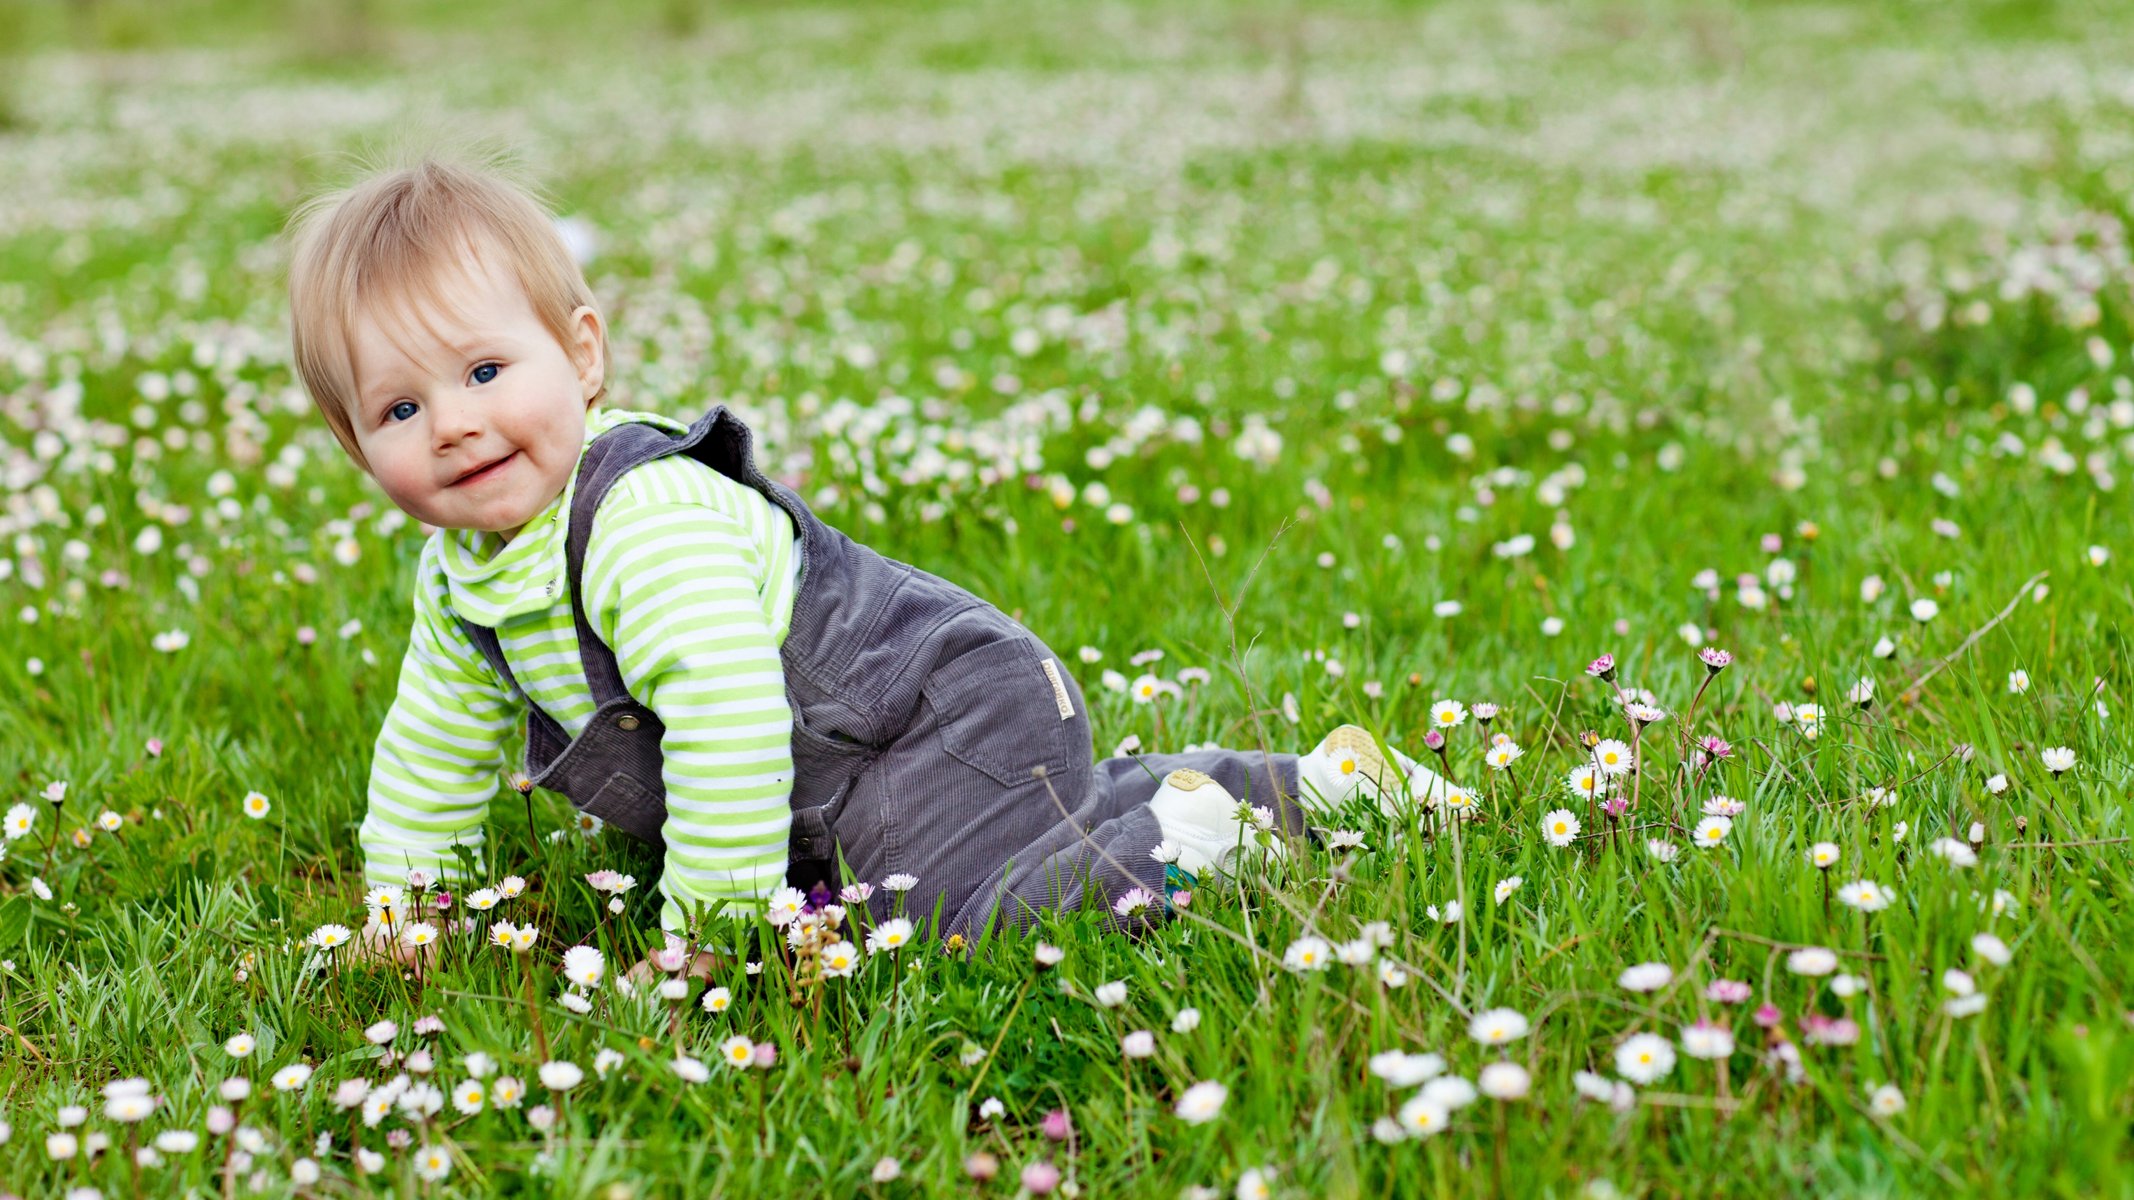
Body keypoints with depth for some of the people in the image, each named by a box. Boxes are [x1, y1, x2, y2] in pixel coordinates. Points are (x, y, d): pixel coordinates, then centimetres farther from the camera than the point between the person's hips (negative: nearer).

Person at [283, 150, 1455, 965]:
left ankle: (1187, 830, -6)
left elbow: (729, 712, -36)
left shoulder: (652, 518, -29)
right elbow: (433, 743, 19)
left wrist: (706, 929, -30)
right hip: (843, 788, 10)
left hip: (946, 723, -10)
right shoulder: (458, 574, 3)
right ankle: (1285, 781, 32)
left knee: (961, 916, -27)